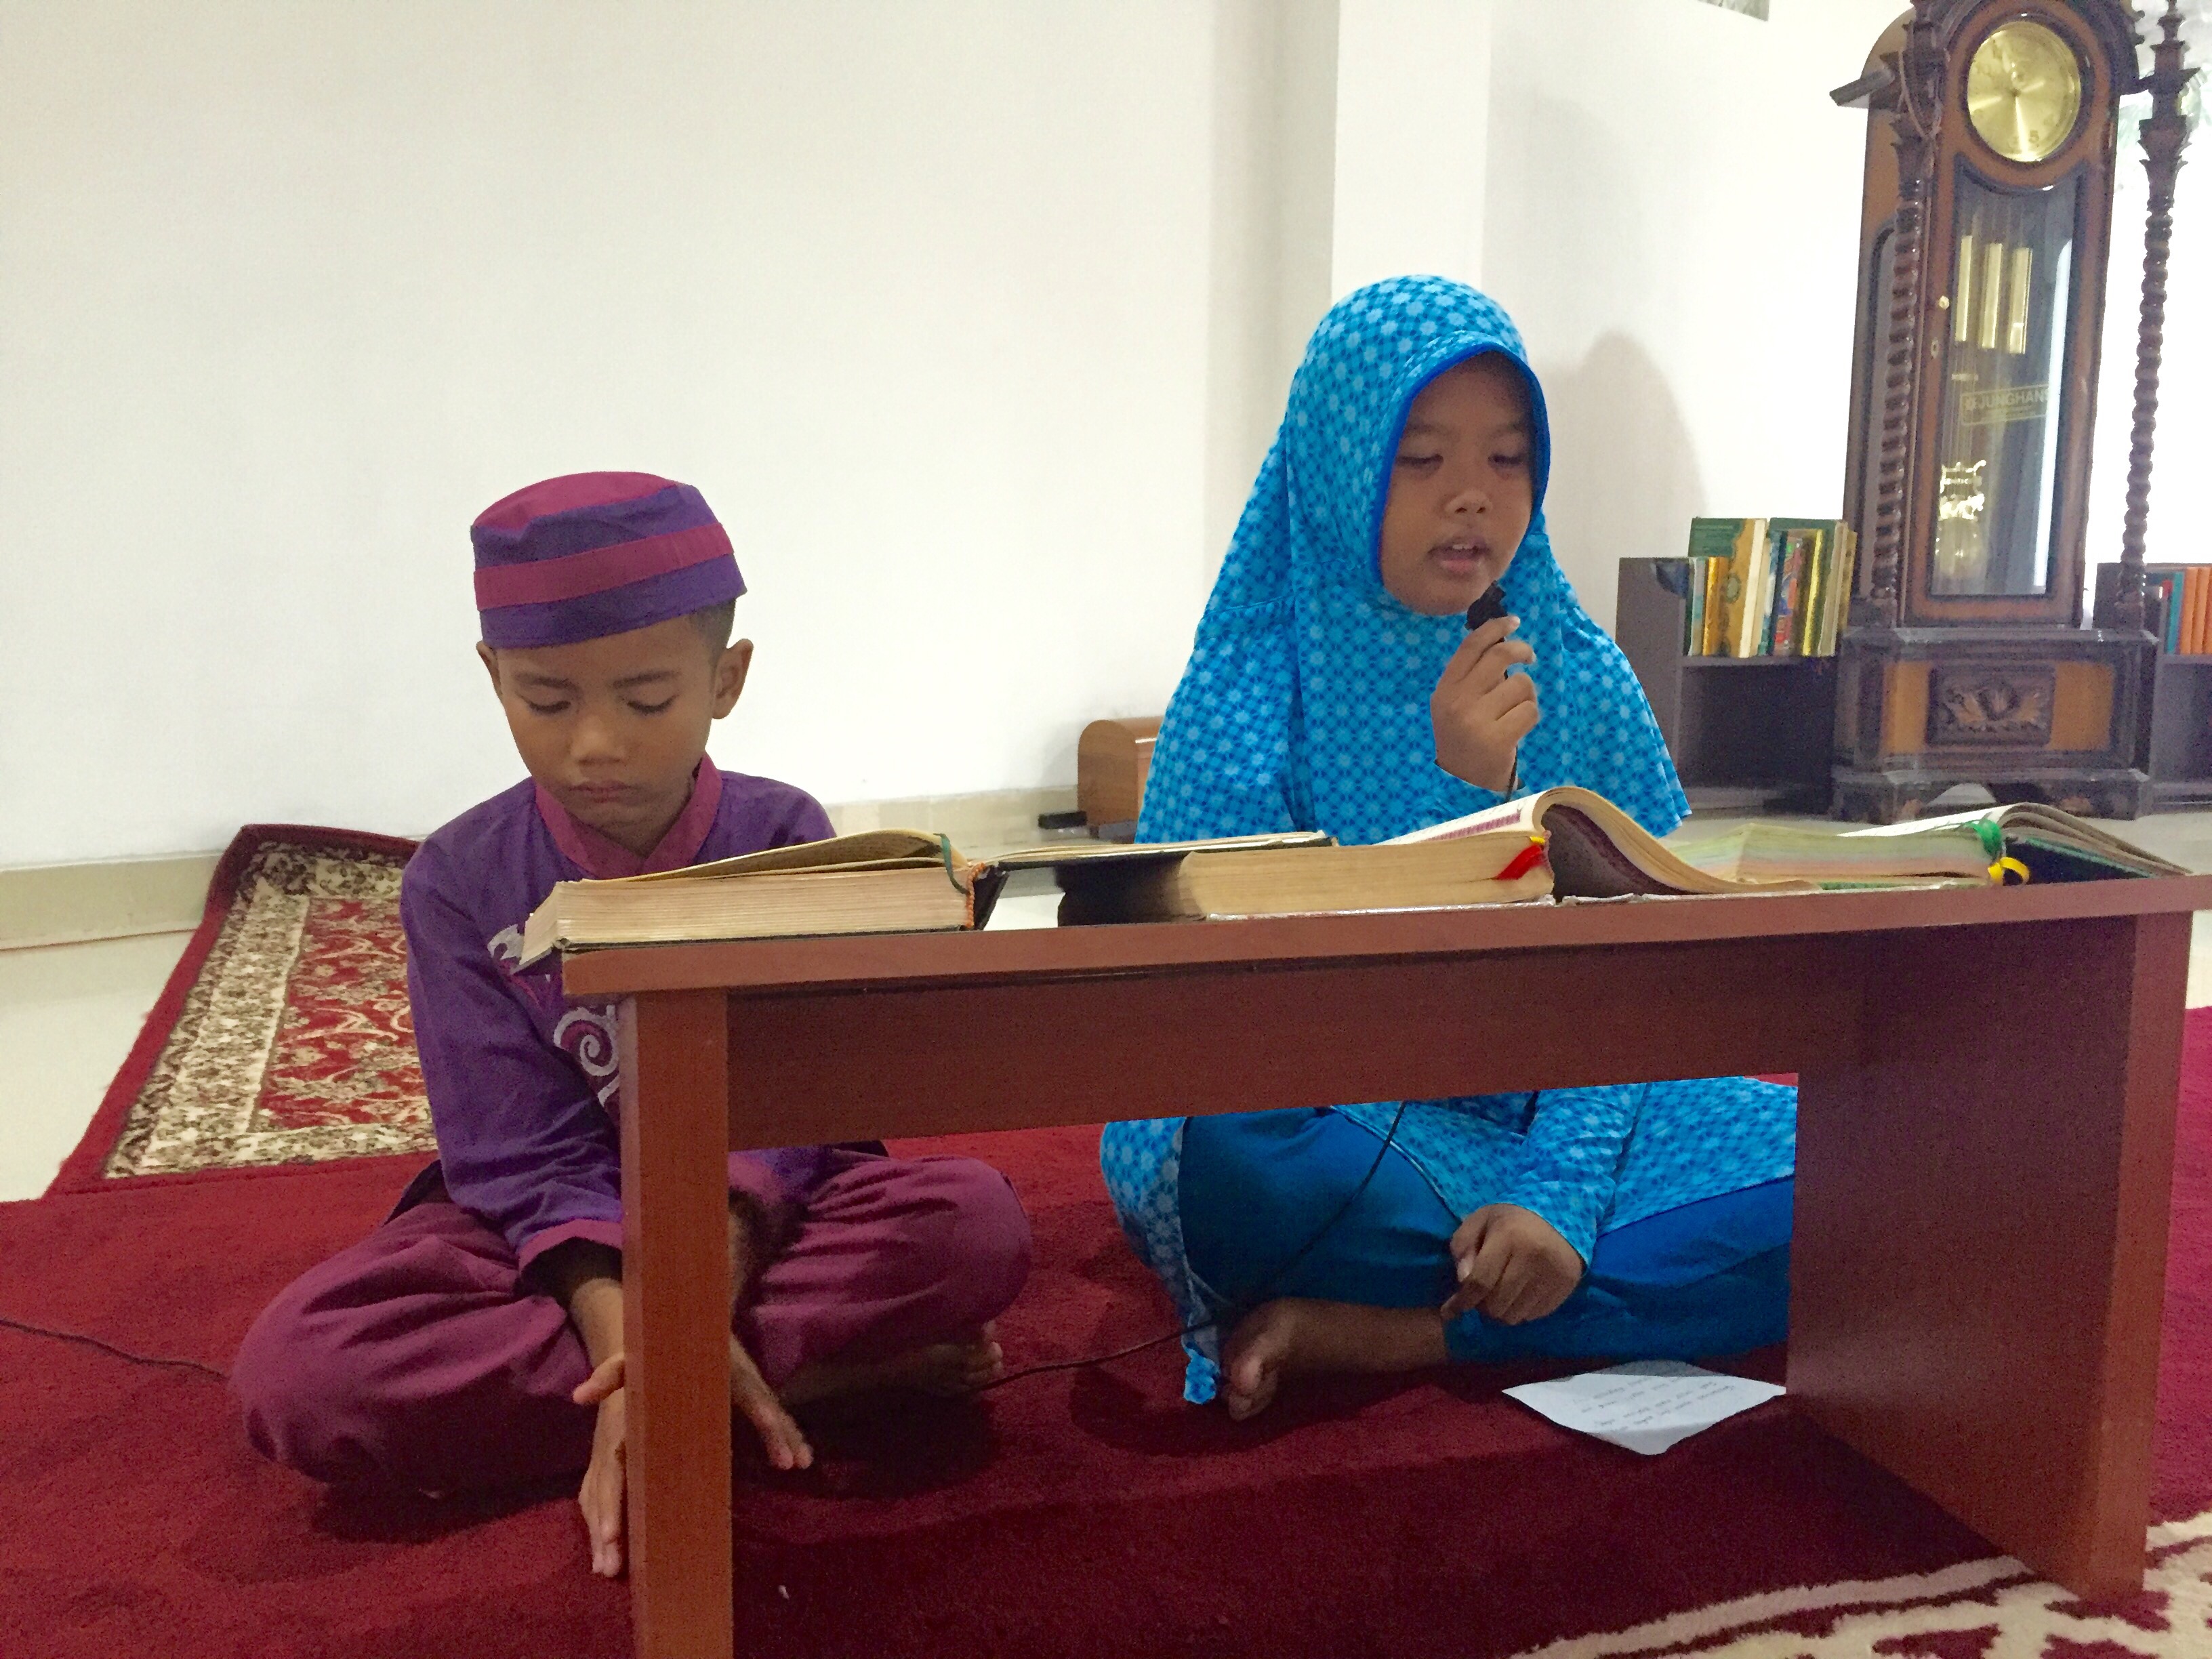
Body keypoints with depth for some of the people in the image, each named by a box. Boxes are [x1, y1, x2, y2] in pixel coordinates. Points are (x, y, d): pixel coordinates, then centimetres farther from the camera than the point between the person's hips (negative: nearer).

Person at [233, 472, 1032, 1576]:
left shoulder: (783, 841, -10)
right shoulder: (459, 882, -9)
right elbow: (526, 1153, -14)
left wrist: (705, 1271, -36)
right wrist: (616, 1326, -31)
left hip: (763, 1207, -1)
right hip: (559, 1232, 2)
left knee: (975, 1220, -29)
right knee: (293, 1372, -28)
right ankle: (809, 1373, -26)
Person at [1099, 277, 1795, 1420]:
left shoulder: (1582, 678, 3)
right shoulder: (1251, 692, -7)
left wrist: (1562, 1187, -17)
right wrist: (1459, 790, -21)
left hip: (1552, 1113, 5)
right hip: (1330, 1125, -4)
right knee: (1232, 1153, -37)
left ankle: (1365, 1337, -18)